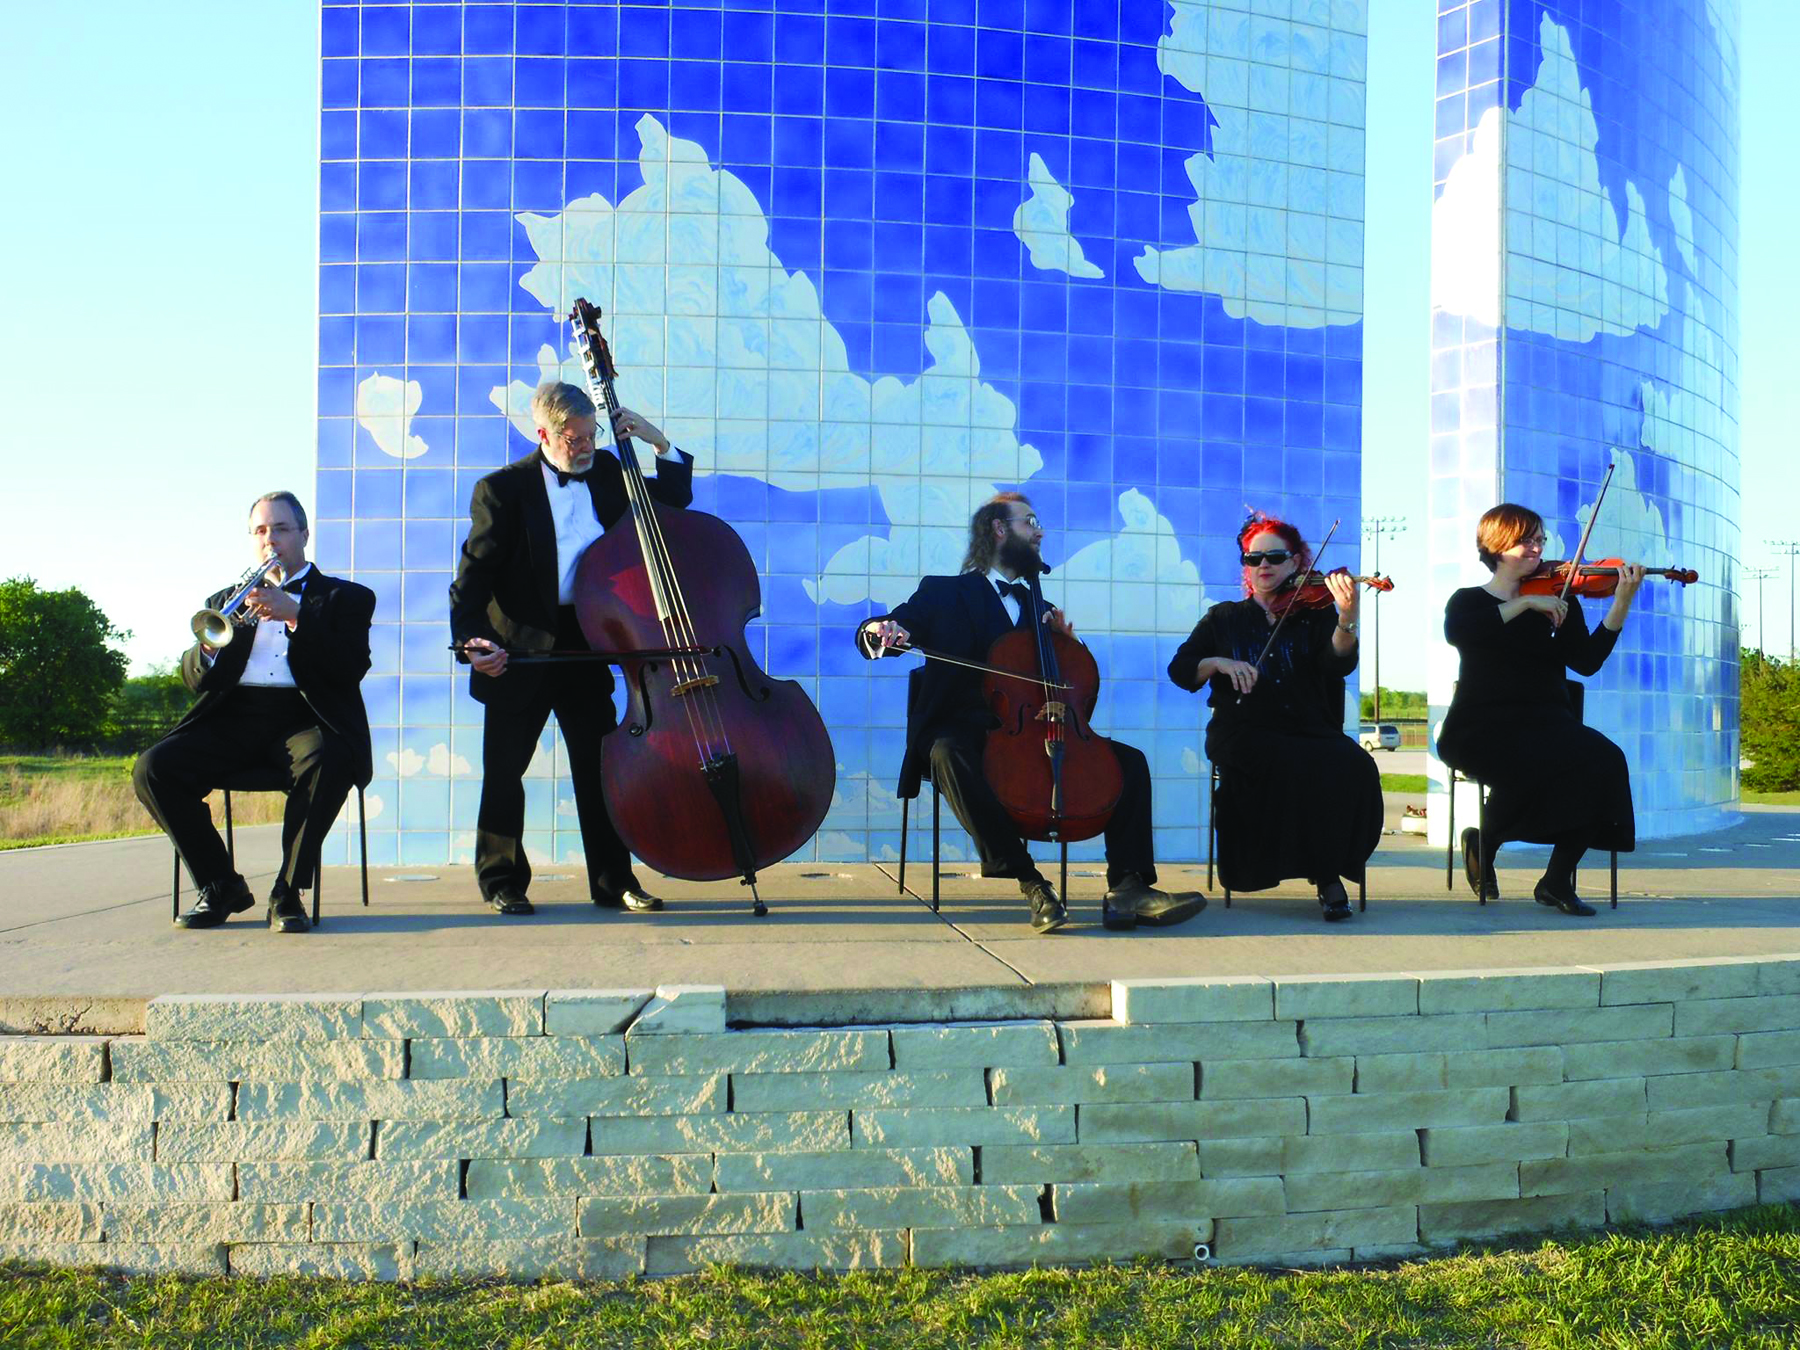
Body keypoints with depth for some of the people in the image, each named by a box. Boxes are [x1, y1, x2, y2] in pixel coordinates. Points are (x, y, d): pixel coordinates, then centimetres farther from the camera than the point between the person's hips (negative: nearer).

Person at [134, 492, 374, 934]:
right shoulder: (224, 601, 25)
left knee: (329, 762, -37)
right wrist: (211, 644, -8)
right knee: (152, 769, -21)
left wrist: (296, 615, -12)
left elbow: (353, 668, -3)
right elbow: (194, 679, 15)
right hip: (233, 718, 4)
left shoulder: (346, 597, 15)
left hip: (302, 717, -4)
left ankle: (288, 891, -22)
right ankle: (221, 885, -5)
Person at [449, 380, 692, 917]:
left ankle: (613, 881, 15)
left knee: (599, 766, 6)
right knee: (504, 770, 6)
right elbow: (474, 574, -10)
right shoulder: (502, 489, -7)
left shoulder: (605, 472, 6)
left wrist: (661, 445, 1)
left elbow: (673, 499, 16)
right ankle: (502, 879, 21)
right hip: (519, 649, -3)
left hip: (586, 645, 3)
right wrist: (472, 637, -25)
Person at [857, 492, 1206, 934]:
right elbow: (869, 639, -1)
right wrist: (881, 631, -26)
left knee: (1129, 760, -14)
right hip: (969, 733, -5)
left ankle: (1127, 886, -24)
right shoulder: (944, 592, 9)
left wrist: (1064, 643, 3)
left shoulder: (1036, 606, 24)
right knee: (949, 756, -39)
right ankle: (1030, 882, -37)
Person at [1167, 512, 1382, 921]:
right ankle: (1323, 873, -14)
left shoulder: (1315, 612, 11)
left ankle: (1330, 872, -12)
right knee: (1295, 767, -33)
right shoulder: (1224, 618, 15)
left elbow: (1339, 663, -8)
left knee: (1354, 766, -30)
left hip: (1310, 731, 1)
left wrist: (1347, 616, -28)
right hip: (1244, 732, -1)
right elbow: (1180, 669, 5)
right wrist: (1219, 663, -15)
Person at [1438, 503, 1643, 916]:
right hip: (1484, 727, -3)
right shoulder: (1469, 601, 8)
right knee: (1532, 763, -36)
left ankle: (1557, 880, -15)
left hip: (1546, 722, 3)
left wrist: (1621, 605, -14)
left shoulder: (1558, 603, 14)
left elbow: (1586, 661, -3)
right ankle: (1483, 842, -4)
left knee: (1603, 759, -28)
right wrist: (1525, 603, -21)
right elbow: (1456, 633, -18)